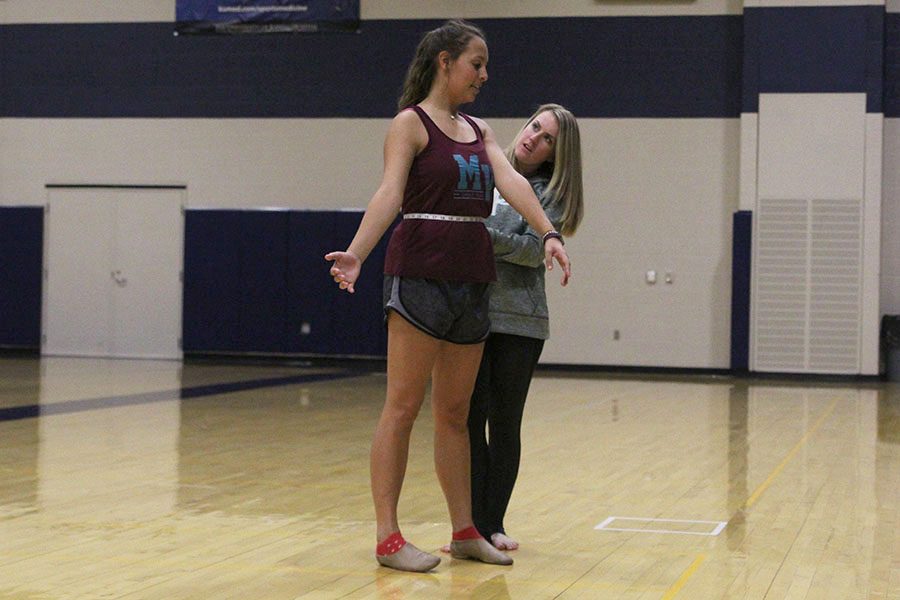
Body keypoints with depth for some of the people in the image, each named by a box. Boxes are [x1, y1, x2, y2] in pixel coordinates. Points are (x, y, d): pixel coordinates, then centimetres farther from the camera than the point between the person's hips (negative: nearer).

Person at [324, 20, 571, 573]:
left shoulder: (480, 131, 18)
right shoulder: (411, 123, -2)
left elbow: (511, 183, 2)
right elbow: (390, 193, -15)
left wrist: (548, 233, -15)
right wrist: (356, 253, -31)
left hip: (472, 281, 7)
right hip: (421, 274, -7)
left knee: (455, 413, 12)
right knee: (403, 408, -5)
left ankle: (465, 531, 18)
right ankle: (388, 537, -3)